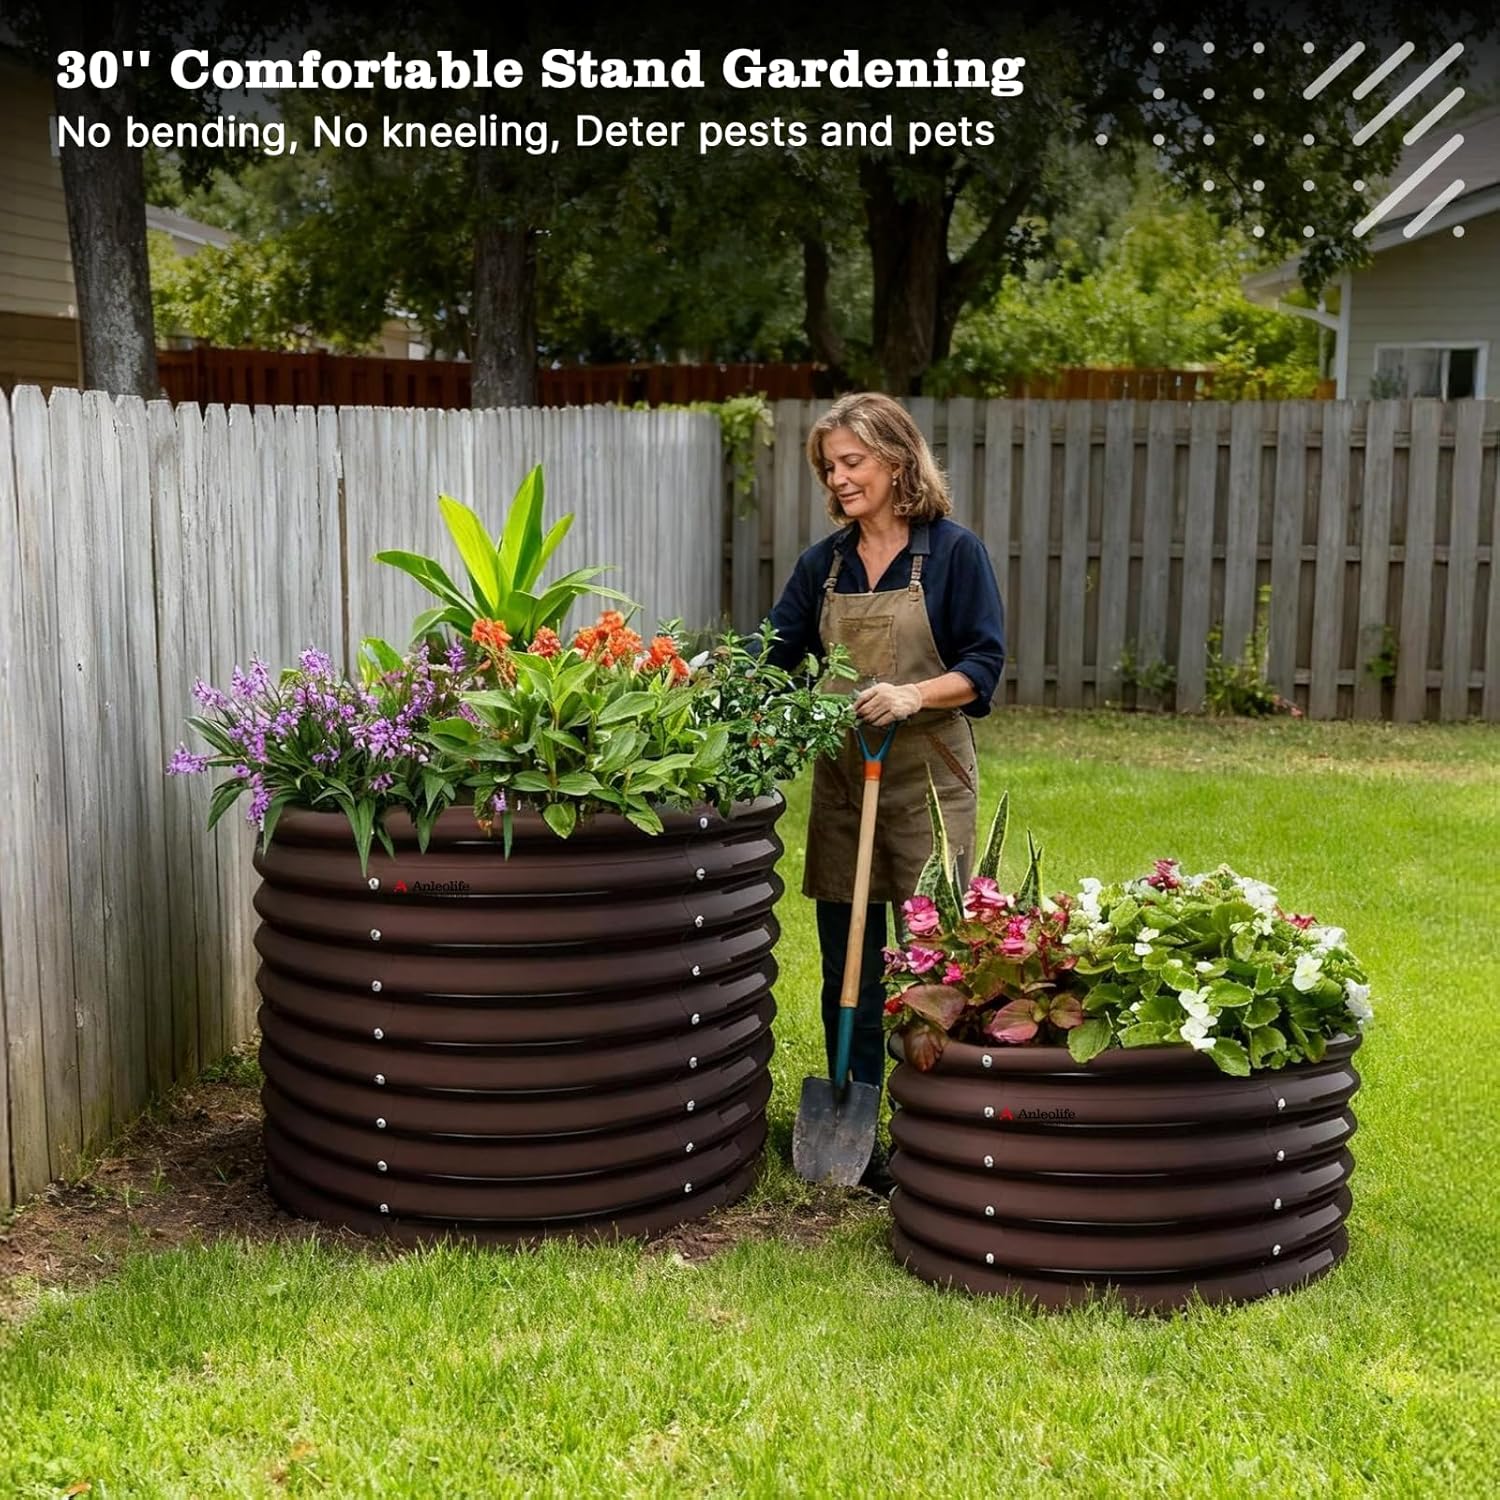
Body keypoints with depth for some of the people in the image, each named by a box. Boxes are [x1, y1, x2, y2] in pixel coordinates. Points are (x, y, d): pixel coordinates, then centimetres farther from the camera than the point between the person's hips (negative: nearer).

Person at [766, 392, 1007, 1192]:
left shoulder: (953, 551, -3)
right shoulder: (823, 563, 9)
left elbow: (985, 663, -6)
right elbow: (774, 653, 6)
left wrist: (913, 695, -22)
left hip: (928, 777, -4)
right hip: (840, 777, 4)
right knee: (847, 966, 8)